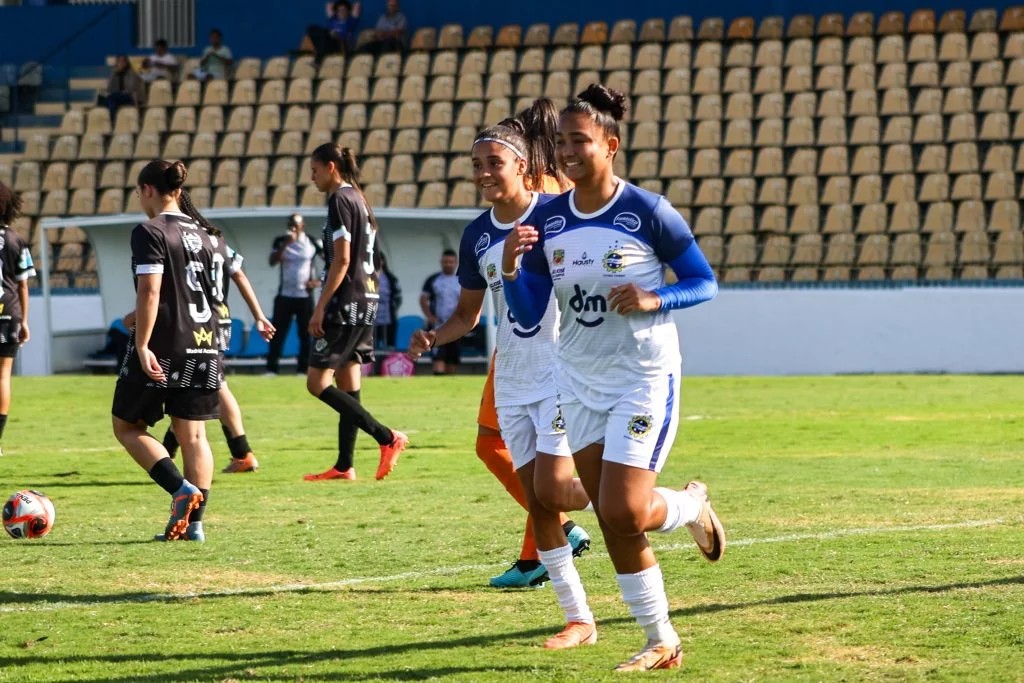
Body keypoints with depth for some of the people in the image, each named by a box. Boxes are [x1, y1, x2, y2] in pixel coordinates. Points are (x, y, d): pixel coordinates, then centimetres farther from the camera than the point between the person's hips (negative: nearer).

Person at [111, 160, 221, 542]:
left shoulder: (150, 232, -8)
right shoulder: (201, 234, 15)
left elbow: (150, 291, -18)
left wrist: (142, 345, -21)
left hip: (163, 345, -7)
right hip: (202, 342, 7)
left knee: (127, 426, 6)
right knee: (192, 433, 7)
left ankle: (181, 490, -12)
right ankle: (194, 522, 1)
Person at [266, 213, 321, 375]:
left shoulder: (313, 242, -2)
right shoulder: (280, 241, 2)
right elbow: (273, 261, -11)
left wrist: (319, 280, -6)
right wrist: (285, 244, -20)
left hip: (305, 296, -1)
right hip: (284, 295, 1)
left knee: (305, 334, 2)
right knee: (277, 333, -2)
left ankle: (303, 369, 7)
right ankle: (272, 368, 0)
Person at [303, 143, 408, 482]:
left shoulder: (339, 200, -11)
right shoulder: (360, 200, 17)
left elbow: (342, 259, -18)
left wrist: (320, 307, -18)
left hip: (346, 302, -10)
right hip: (366, 301, 10)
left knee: (318, 382, -10)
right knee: (347, 382, 10)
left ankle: (387, 437, -16)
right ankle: (344, 465, 11)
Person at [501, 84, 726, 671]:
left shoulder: (648, 213, -12)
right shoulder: (546, 221, 1)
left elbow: (706, 282, -5)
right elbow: (528, 316, 3)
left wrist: (654, 299, -22)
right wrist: (511, 266, -15)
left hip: (644, 379, -5)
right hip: (580, 382, 5)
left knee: (624, 512, -15)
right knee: (614, 523, 6)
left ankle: (693, 505, 20)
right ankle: (662, 643, 19)